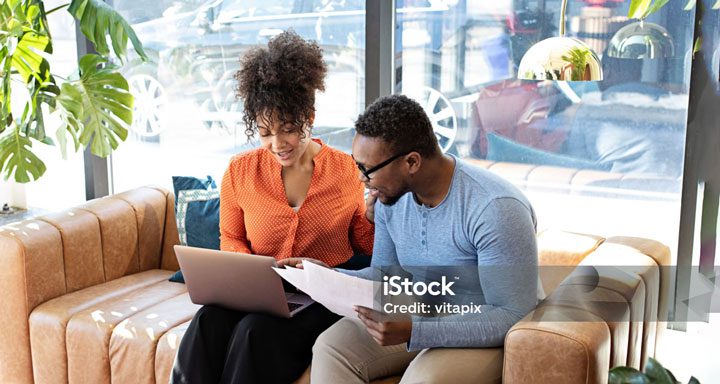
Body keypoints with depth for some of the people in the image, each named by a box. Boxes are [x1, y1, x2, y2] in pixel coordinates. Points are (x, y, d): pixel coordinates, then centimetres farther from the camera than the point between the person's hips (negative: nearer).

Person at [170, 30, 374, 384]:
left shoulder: (346, 170, 0)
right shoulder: (240, 172, 5)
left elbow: (365, 245, 8)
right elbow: (231, 238, 15)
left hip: (323, 300, -2)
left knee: (256, 331, -31)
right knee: (207, 323, -30)